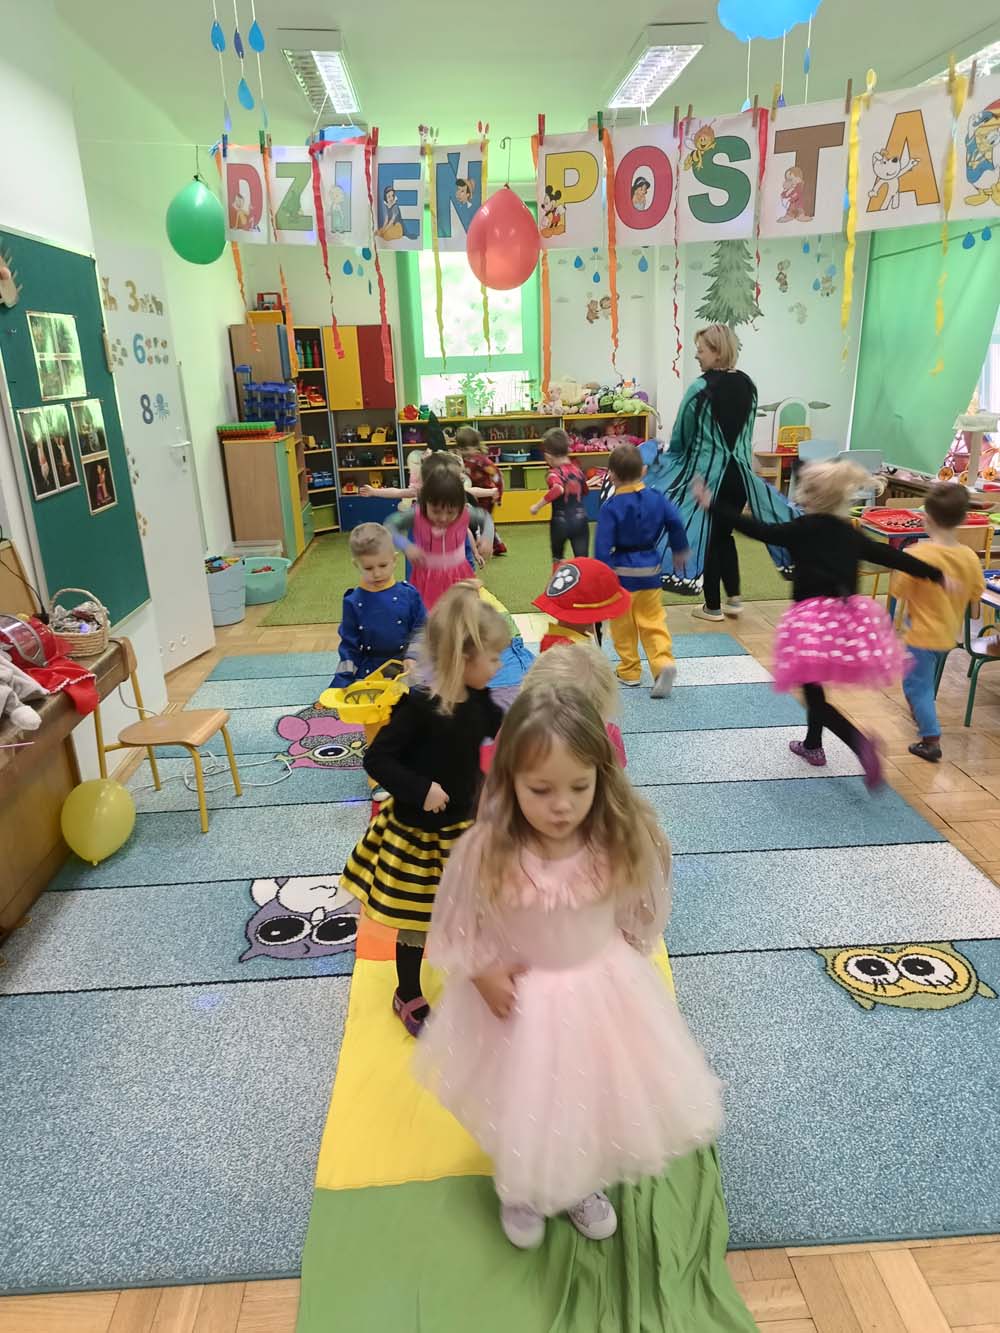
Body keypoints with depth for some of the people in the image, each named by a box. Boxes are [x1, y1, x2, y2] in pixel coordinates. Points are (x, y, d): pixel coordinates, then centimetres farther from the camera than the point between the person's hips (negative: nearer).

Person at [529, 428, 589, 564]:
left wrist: (538, 506, -28)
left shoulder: (554, 473, -14)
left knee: (558, 559, 20)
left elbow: (558, 489, -35)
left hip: (561, 522, -3)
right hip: (580, 520, 3)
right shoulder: (577, 470, 6)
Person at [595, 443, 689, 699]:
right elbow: (676, 522, -3)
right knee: (653, 621, 11)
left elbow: (603, 546, -17)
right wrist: (679, 551, 14)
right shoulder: (656, 499, -3)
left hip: (622, 572, -4)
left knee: (623, 626, 12)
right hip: (650, 571, 4)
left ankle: (629, 671, 21)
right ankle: (663, 662, -10)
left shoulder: (610, 507, -14)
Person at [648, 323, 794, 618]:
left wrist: (669, 457, 14)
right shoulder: (748, 385, 4)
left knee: (706, 538, 7)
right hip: (739, 473, 6)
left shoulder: (700, 388, -14)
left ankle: (712, 607, 15)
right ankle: (733, 598, 20)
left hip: (707, 474, -6)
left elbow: (680, 436, -5)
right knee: (724, 533, 22)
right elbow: (747, 433, 14)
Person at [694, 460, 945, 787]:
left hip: (813, 617, -7)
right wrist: (936, 574, 23)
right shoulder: (850, 533, 8)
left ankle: (859, 742, -23)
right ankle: (813, 745, 40)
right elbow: (889, 555, 13)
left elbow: (756, 529, -9)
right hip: (847, 614, 7)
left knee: (814, 691, -1)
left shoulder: (802, 530, -8)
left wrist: (712, 505, -5)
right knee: (815, 684, 25)